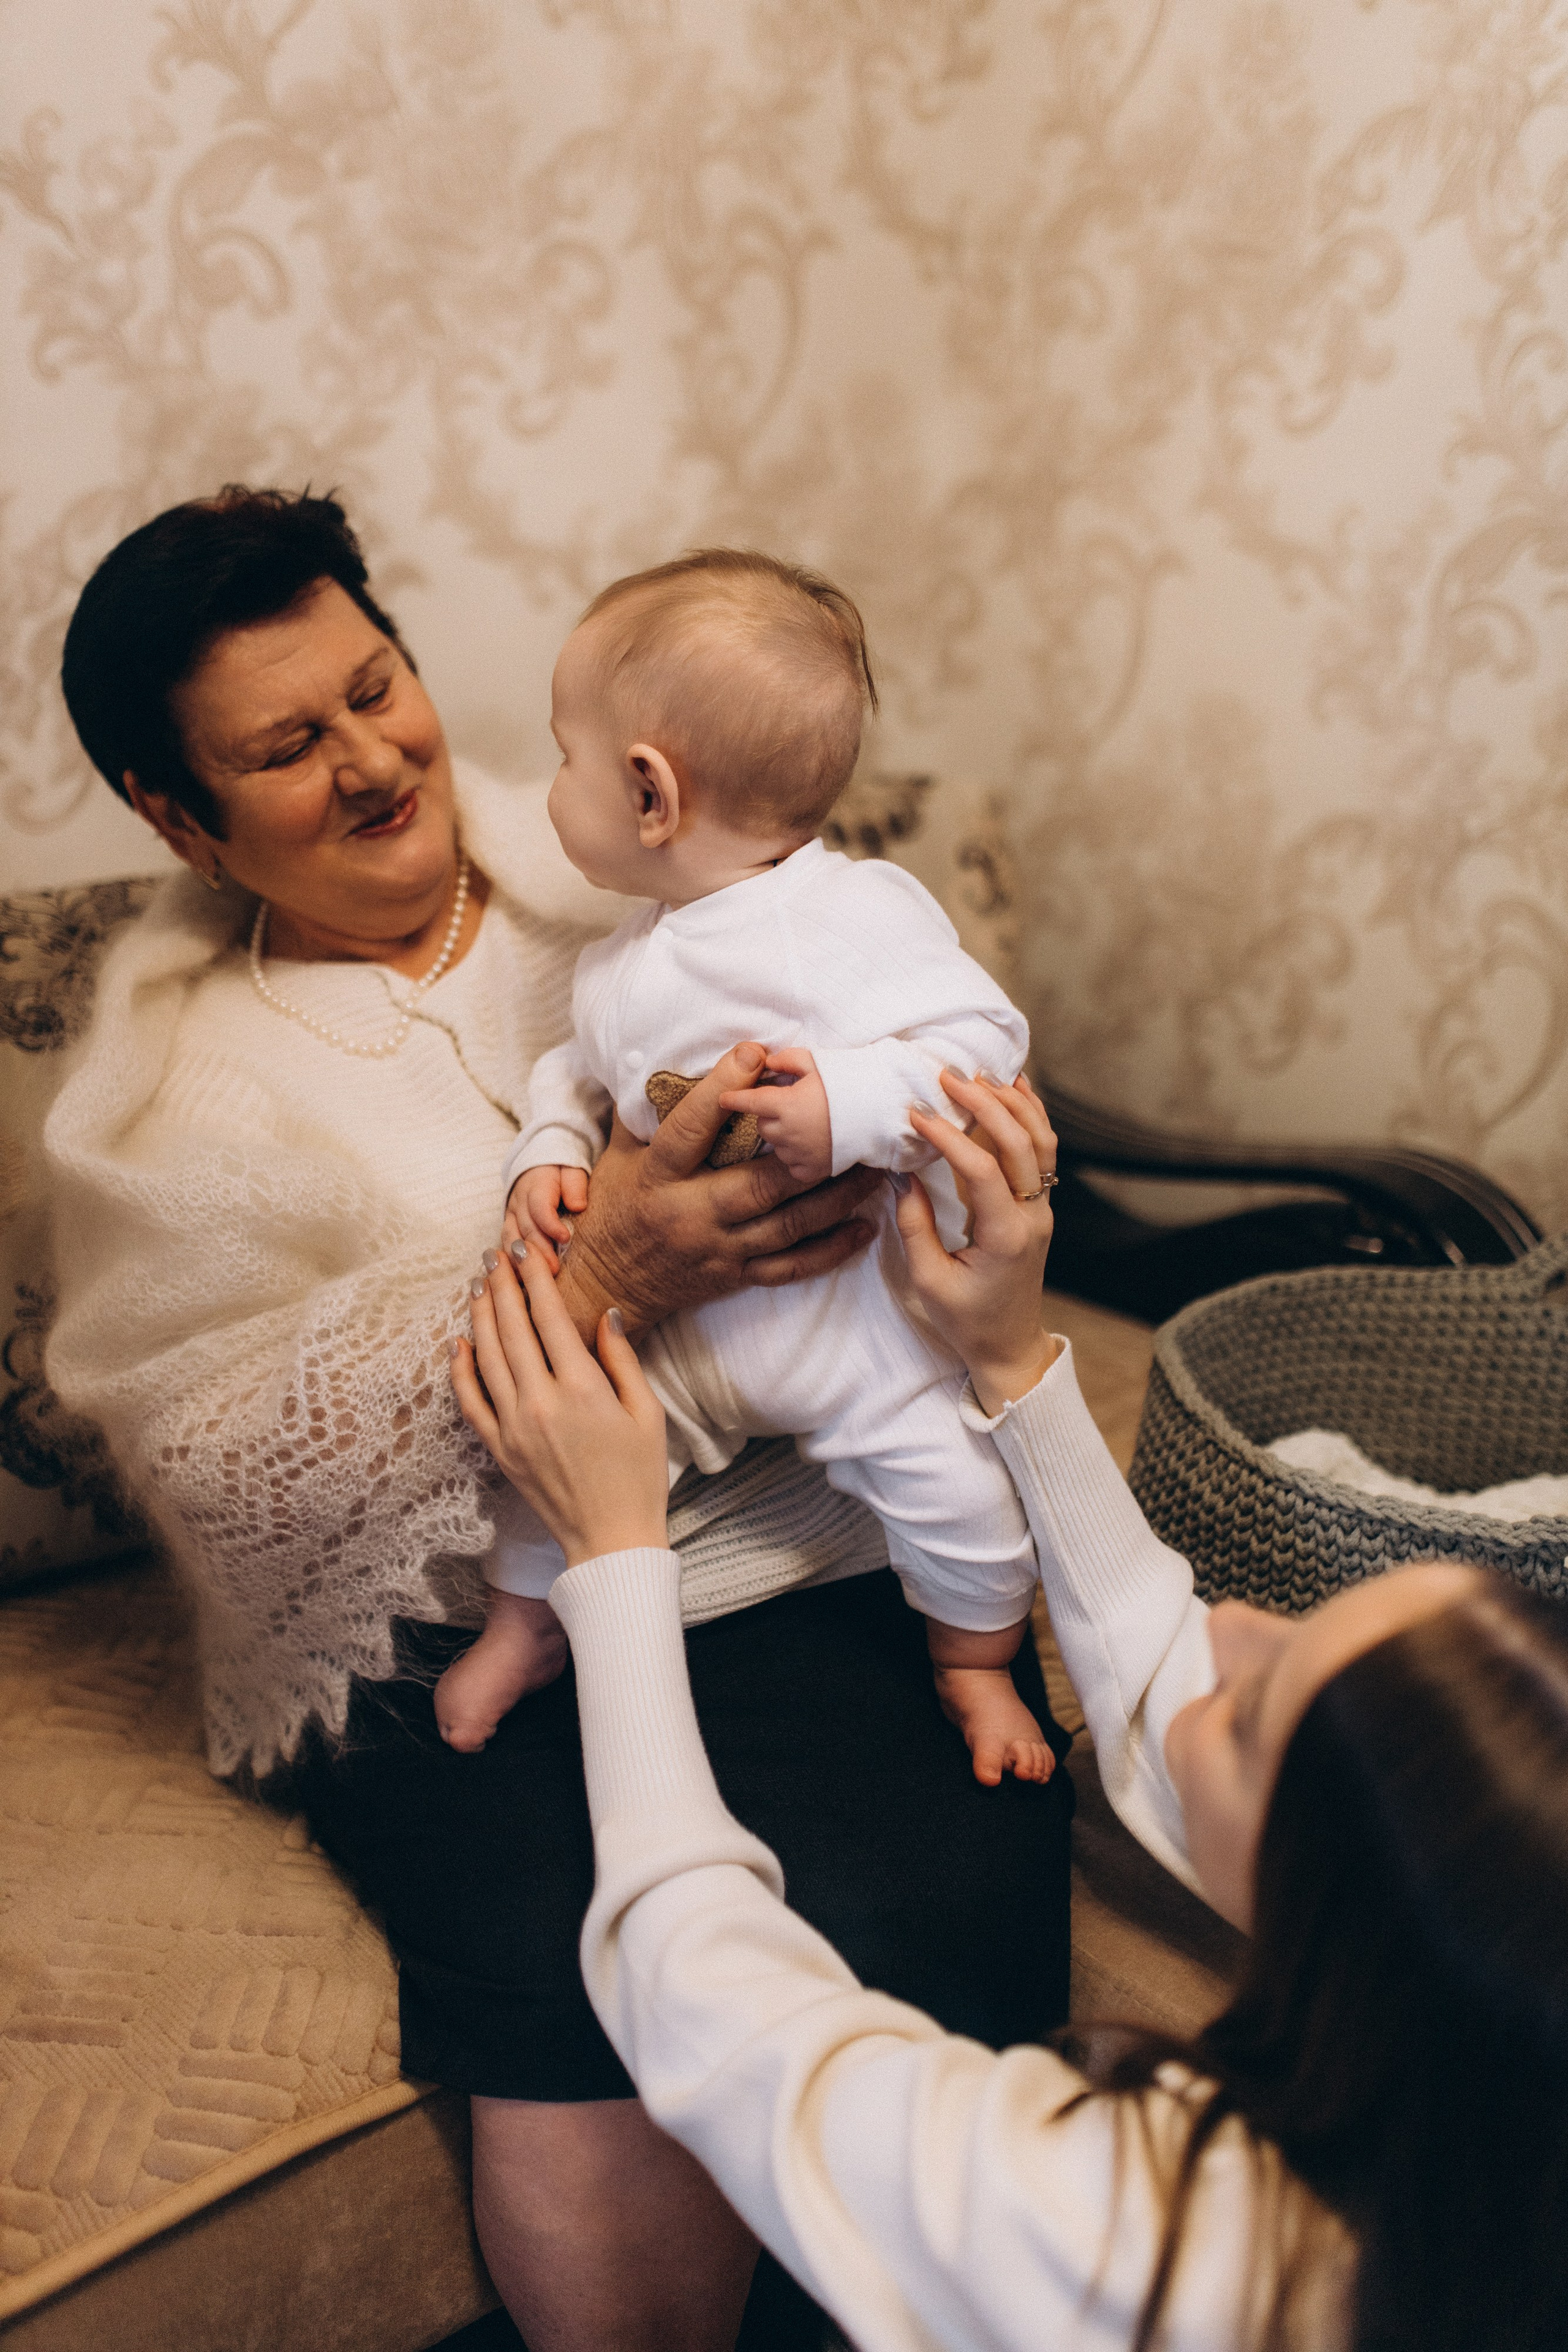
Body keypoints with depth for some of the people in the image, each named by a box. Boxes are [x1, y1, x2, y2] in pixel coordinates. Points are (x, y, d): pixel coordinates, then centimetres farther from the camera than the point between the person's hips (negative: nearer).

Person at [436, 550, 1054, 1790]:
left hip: (855, 1306, -5)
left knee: (952, 1481, -5)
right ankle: (523, 1619, 31)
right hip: (673, 1312, 5)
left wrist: (851, 1105, -38)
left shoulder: (859, 911, -21)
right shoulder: (621, 964, 3)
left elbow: (983, 1038, -25)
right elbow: (580, 1070, 15)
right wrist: (551, 1153, -5)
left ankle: (976, 1666, 27)